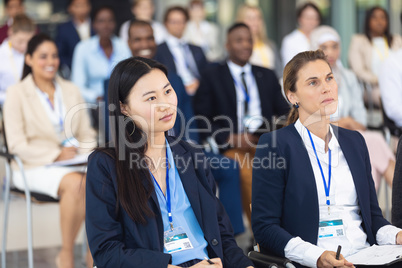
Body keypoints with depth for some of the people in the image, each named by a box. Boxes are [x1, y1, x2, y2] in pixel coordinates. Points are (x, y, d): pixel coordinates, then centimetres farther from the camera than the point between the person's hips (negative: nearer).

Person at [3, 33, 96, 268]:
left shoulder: (72, 91, 17)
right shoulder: (17, 94, 2)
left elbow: (87, 134, 16)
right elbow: (17, 144, -6)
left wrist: (84, 153, -7)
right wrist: (56, 155, -15)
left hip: (74, 163, 4)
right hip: (35, 167, -4)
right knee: (76, 184, -36)